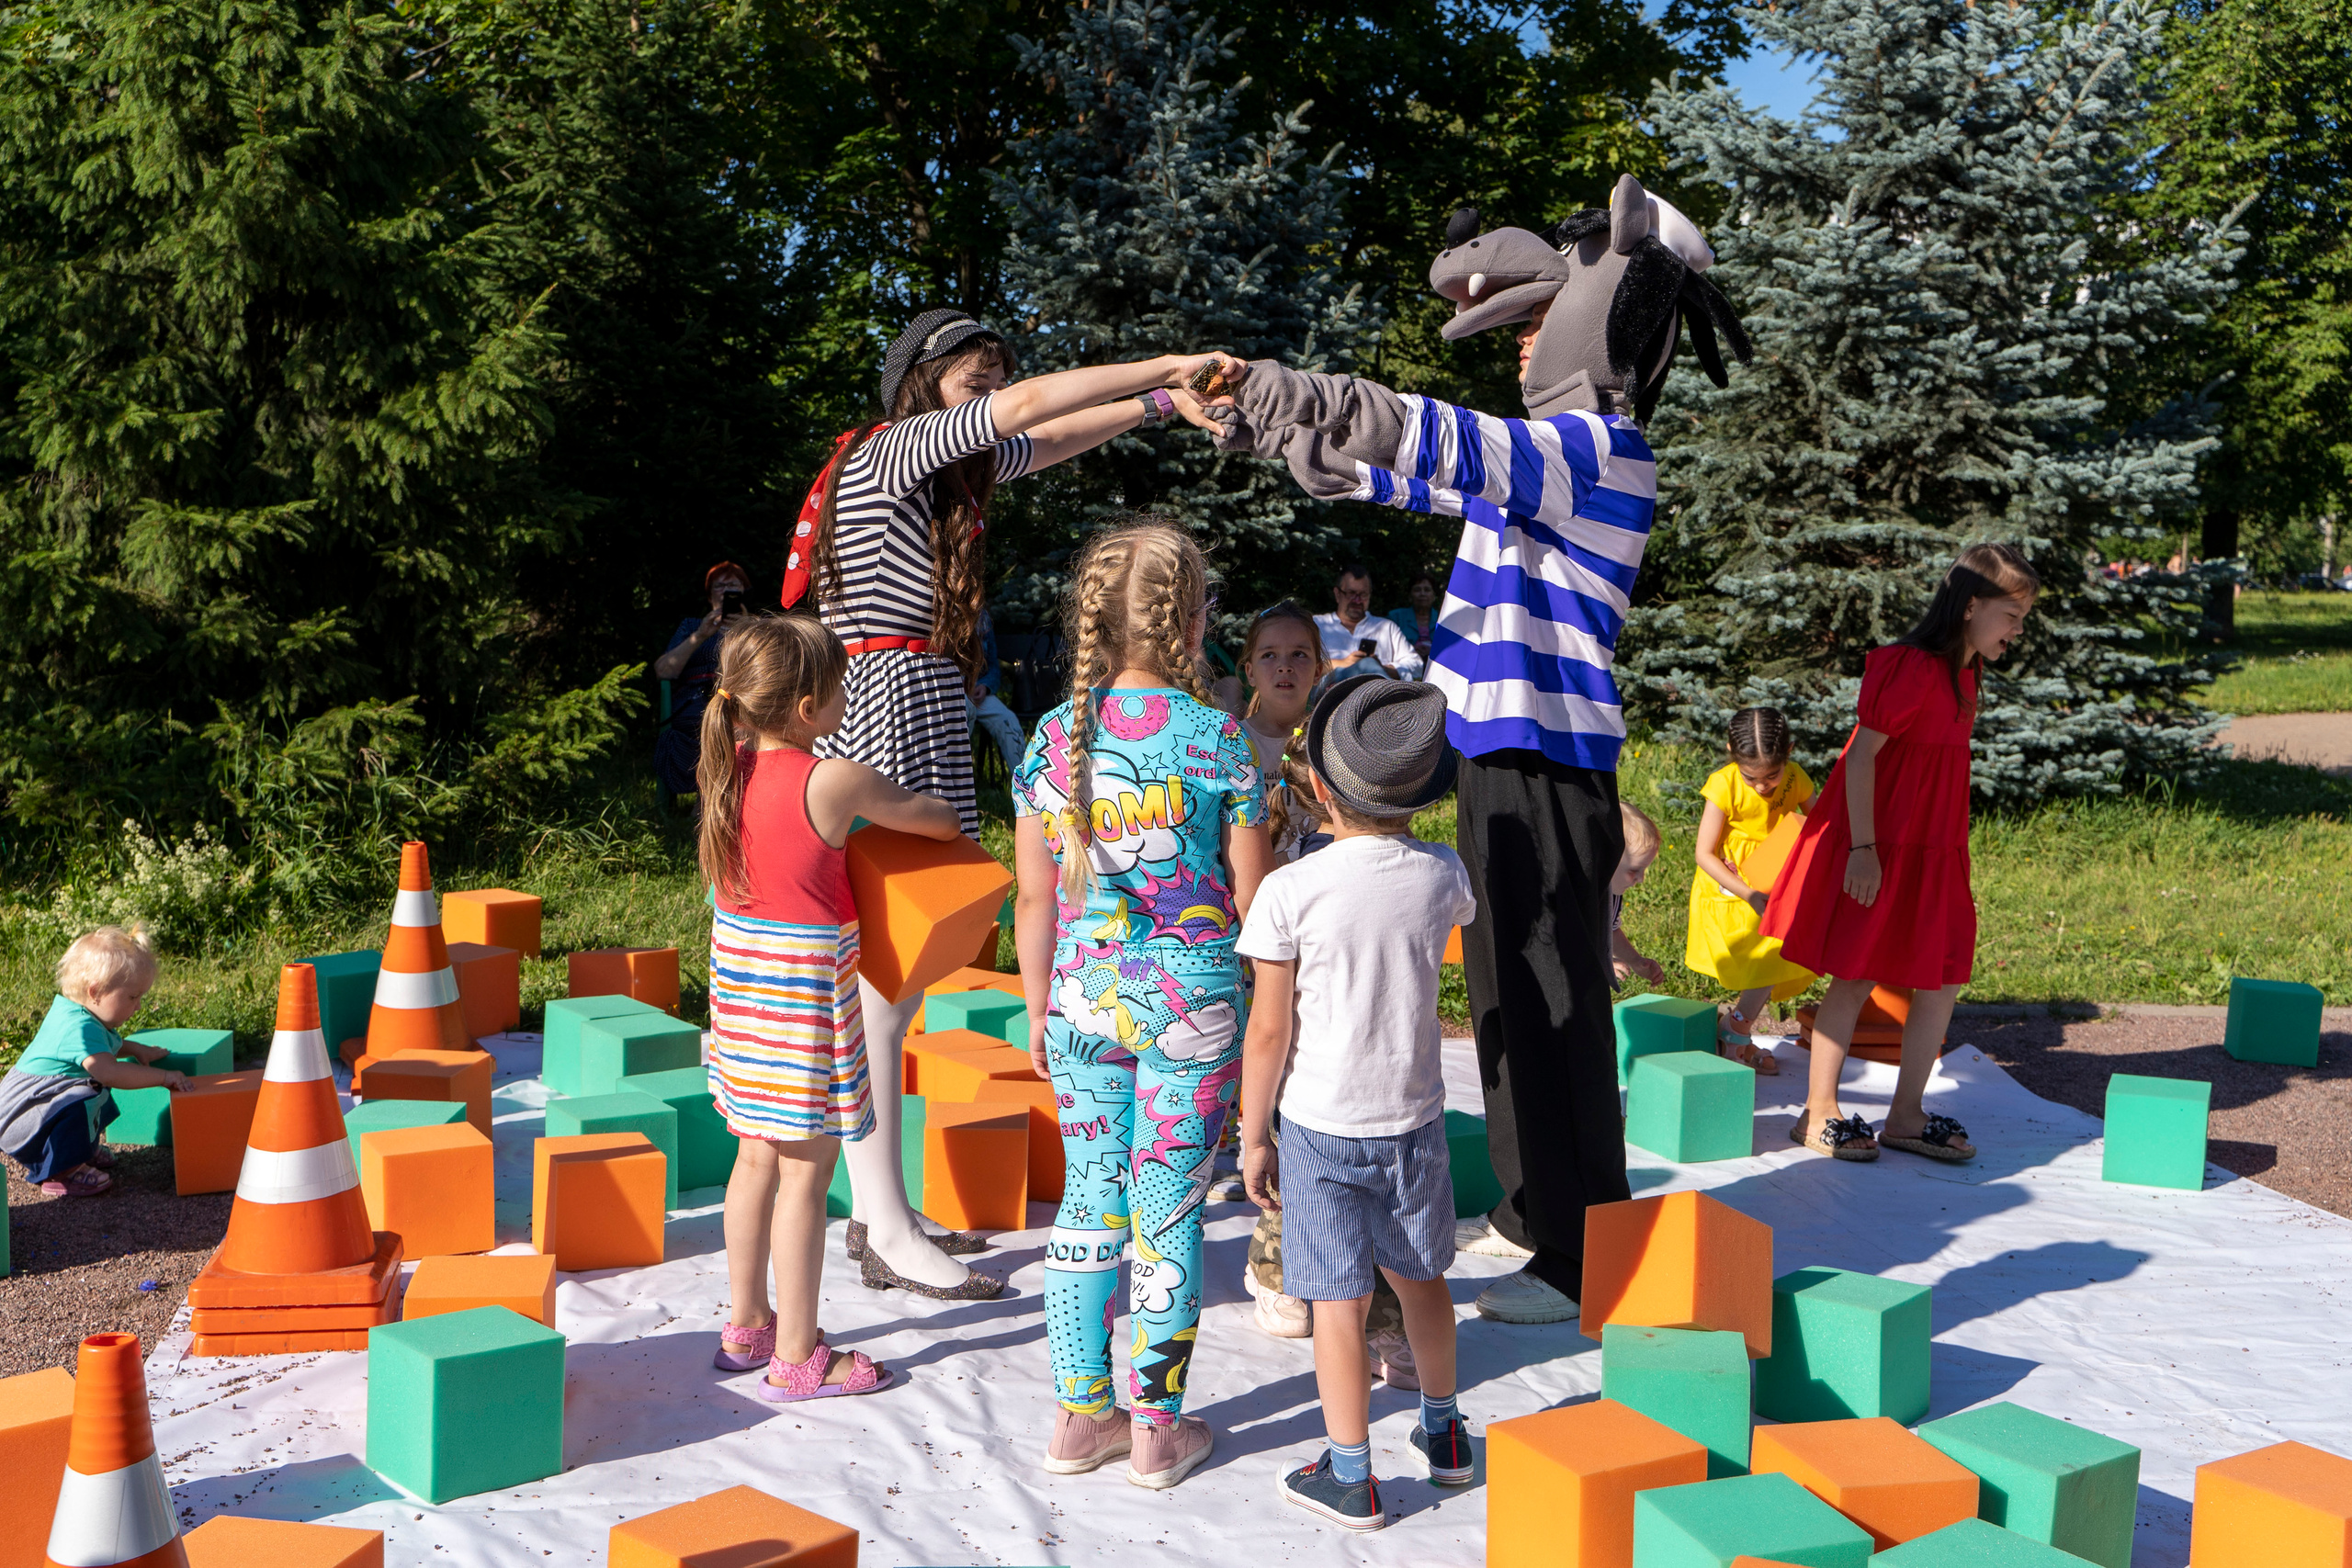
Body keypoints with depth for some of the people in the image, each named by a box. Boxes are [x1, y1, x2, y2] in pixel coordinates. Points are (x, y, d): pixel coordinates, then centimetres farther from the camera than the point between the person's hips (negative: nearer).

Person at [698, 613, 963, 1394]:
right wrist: (946, 817, 16)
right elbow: (937, 819, -6)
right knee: (805, 1171, 1)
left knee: (758, 1155, 18)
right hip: (805, 983, -7)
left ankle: (745, 1323, 30)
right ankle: (796, 1355, 9)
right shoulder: (834, 783, -19)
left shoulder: (727, 767, 0)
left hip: (738, 969, 8)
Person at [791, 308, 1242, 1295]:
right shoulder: (889, 453, -6)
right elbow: (1030, 406, -13)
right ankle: (888, 1232, -5)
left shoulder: (947, 465, 19)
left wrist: (1165, 400, 14)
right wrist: (1167, 366, -8)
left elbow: (1047, 443, 24)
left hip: (927, 704, 10)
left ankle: (874, 1209, 16)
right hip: (889, 701, -10)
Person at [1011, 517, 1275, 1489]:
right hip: (1191, 999, -3)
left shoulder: (1053, 739, -1)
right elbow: (1253, 898, -6)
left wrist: (1038, 1009, 15)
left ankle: (1079, 1416, 21)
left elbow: (1035, 899, 3)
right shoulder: (1219, 740, -10)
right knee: (1169, 1209, 6)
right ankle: (1157, 1427, 16)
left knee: (1089, 1198, 13)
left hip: (1084, 997, 3)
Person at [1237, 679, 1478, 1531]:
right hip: (1415, 1117, 4)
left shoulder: (1290, 892, -19)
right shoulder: (1441, 875, -7)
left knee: (1339, 1302, 4)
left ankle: (1351, 1478, 14)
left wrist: (1254, 1135, -1)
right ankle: (1442, 1434, 39)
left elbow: (1270, 1032, -14)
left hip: (1322, 1127, -4)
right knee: (1421, 1277, 22)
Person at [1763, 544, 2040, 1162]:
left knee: (1944, 979, 6)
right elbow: (1863, 752, -19)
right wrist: (1862, 848, -21)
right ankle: (1818, 1112, 10)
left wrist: (1951, 845, 17)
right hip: (1878, 849, -9)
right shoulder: (1912, 666, -17)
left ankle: (1906, 1116, 15)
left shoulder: (1962, 673, 11)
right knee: (1856, 977, -1)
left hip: (1934, 851, 9)